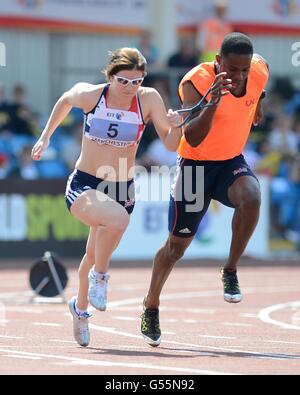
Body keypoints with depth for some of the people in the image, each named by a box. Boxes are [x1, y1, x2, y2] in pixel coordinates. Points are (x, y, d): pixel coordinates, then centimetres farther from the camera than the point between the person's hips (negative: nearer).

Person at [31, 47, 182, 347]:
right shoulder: (89, 94, -12)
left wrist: (174, 126, -27)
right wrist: (45, 137, 18)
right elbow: (65, 101, 11)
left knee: (96, 255, 18)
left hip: (122, 190, 3)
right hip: (83, 185, -3)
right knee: (117, 218, -35)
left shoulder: (149, 99, -10)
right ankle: (99, 276, -8)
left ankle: (80, 307, 49)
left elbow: (171, 145, -6)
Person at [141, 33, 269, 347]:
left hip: (232, 161, 3)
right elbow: (192, 139, -36)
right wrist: (213, 103, -48)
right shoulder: (196, 82, -26)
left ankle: (230, 272, -14)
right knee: (178, 244, 6)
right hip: (195, 164, -3)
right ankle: (151, 307, 29)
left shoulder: (260, 71, -12)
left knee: (251, 199, -33)